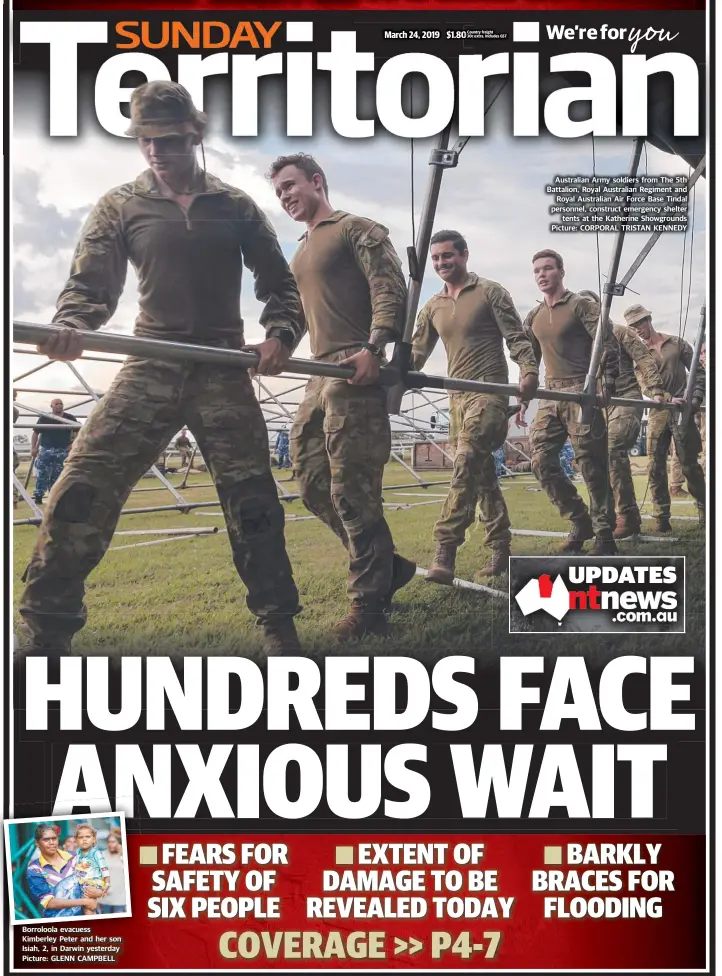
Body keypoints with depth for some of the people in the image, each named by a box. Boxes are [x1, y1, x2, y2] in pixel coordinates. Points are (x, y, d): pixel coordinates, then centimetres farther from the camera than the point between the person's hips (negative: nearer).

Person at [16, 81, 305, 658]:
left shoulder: (236, 208, 9)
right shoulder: (121, 207, 7)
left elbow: (280, 285, 13)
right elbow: (92, 284, 2)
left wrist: (281, 334, -7)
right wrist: (70, 326, -21)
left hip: (224, 370, 1)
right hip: (151, 367, 0)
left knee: (252, 500, -1)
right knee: (81, 490, -11)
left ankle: (280, 630, 13)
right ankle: (44, 632, -2)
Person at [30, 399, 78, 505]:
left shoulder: (69, 418, 1)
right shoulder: (44, 418, -1)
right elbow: (36, 433, 4)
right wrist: (33, 447, -2)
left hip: (62, 451, 1)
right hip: (45, 450, -1)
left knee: (57, 475, 5)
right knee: (41, 474, -4)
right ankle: (38, 496, 1)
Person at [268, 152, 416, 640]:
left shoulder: (356, 229, 1)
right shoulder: (301, 253, 27)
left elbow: (391, 288, -12)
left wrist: (374, 348, -24)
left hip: (355, 373, -9)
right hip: (320, 376, 9)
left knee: (351, 488, -11)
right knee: (313, 482, 7)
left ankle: (370, 606, -3)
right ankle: (387, 566, 20)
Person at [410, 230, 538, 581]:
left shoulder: (490, 292, 0)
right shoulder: (433, 307, 16)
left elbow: (516, 337, -5)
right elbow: (417, 352, 14)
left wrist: (529, 370, -23)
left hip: (489, 392, -7)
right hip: (458, 396, 7)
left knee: (467, 465, -20)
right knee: (482, 474, 8)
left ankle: (445, 550, -26)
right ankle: (500, 550, 15)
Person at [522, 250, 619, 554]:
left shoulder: (581, 305, -1)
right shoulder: (534, 317, 17)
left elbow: (608, 345, -9)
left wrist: (608, 385, -19)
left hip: (581, 393, -6)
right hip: (550, 395, 6)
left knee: (592, 466, -6)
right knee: (541, 461, -2)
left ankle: (603, 536, 2)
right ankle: (580, 522, 12)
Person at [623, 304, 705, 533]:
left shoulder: (676, 343, 6)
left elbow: (699, 372, 7)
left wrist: (696, 400, -6)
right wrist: (668, 399, -22)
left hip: (682, 412, -1)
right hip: (657, 413, 1)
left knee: (690, 465, 2)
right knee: (655, 466, -4)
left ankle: (704, 509, 19)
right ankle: (661, 517, 0)